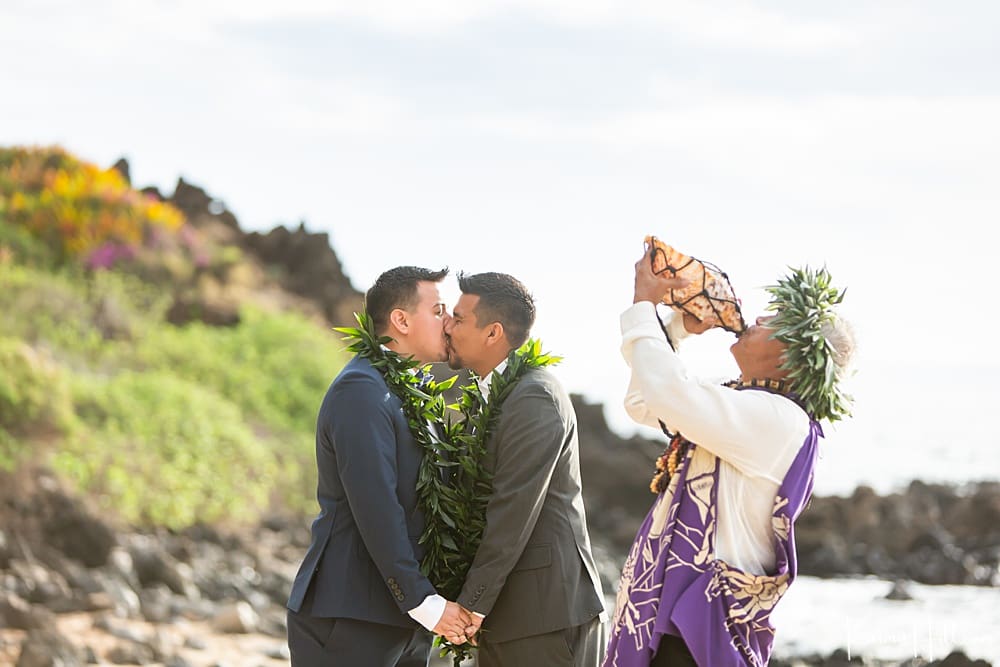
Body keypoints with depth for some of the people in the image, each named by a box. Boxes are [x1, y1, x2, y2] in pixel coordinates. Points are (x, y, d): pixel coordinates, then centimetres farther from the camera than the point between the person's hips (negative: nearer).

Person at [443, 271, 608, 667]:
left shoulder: (535, 398, -14)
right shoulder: (498, 393, 16)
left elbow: (514, 512, -19)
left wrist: (472, 604, -17)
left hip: (547, 613, -9)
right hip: (506, 617, 9)